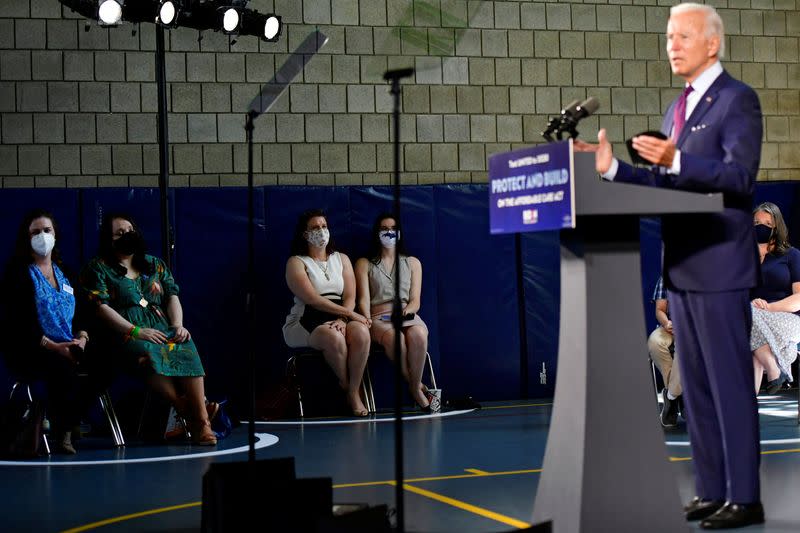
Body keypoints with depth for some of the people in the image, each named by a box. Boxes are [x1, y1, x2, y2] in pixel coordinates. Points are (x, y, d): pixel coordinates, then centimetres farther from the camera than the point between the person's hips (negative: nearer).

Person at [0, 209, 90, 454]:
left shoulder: (64, 273, 20)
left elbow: (80, 313, 17)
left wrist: (82, 337, -7)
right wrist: (52, 346, -20)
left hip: (68, 347, 5)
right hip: (29, 351, -5)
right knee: (63, 366, -37)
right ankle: (62, 432, -24)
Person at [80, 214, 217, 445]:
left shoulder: (154, 264, 24)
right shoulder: (97, 268, 9)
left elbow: (172, 296, 17)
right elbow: (101, 308, -5)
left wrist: (178, 325, -5)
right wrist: (135, 331, -16)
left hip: (162, 329, 4)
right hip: (125, 336, -3)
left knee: (187, 347, -32)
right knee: (148, 353, -40)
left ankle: (202, 421, -41)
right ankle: (187, 411, -39)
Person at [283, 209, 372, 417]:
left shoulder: (341, 259, 16)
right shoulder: (296, 262, 1)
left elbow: (350, 297, 5)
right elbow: (312, 299, -13)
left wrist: (343, 320, -17)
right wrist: (350, 313, -18)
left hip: (340, 318, 4)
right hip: (307, 320, -4)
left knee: (361, 333, -31)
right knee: (333, 337, -36)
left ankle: (354, 392, -18)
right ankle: (345, 387, -11)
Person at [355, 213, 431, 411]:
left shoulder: (412, 263, 22)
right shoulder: (364, 264, 18)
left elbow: (415, 301, 11)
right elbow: (364, 300, 4)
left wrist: (405, 311, -12)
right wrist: (368, 323, -15)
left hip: (408, 317, 2)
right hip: (379, 319, -1)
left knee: (418, 336, -38)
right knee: (395, 338, -40)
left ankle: (415, 386, -22)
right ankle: (417, 387, -23)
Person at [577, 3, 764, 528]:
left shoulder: (738, 99, -7)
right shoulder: (678, 109, 19)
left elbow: (739, 175, -20)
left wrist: (674, 160, -31)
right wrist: (613, 167, 7)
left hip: (719, 267, -9)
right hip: (683, 268, 9)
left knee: (730, 383, -5)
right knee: (696, 386, 12)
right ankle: (711, 491, 19)